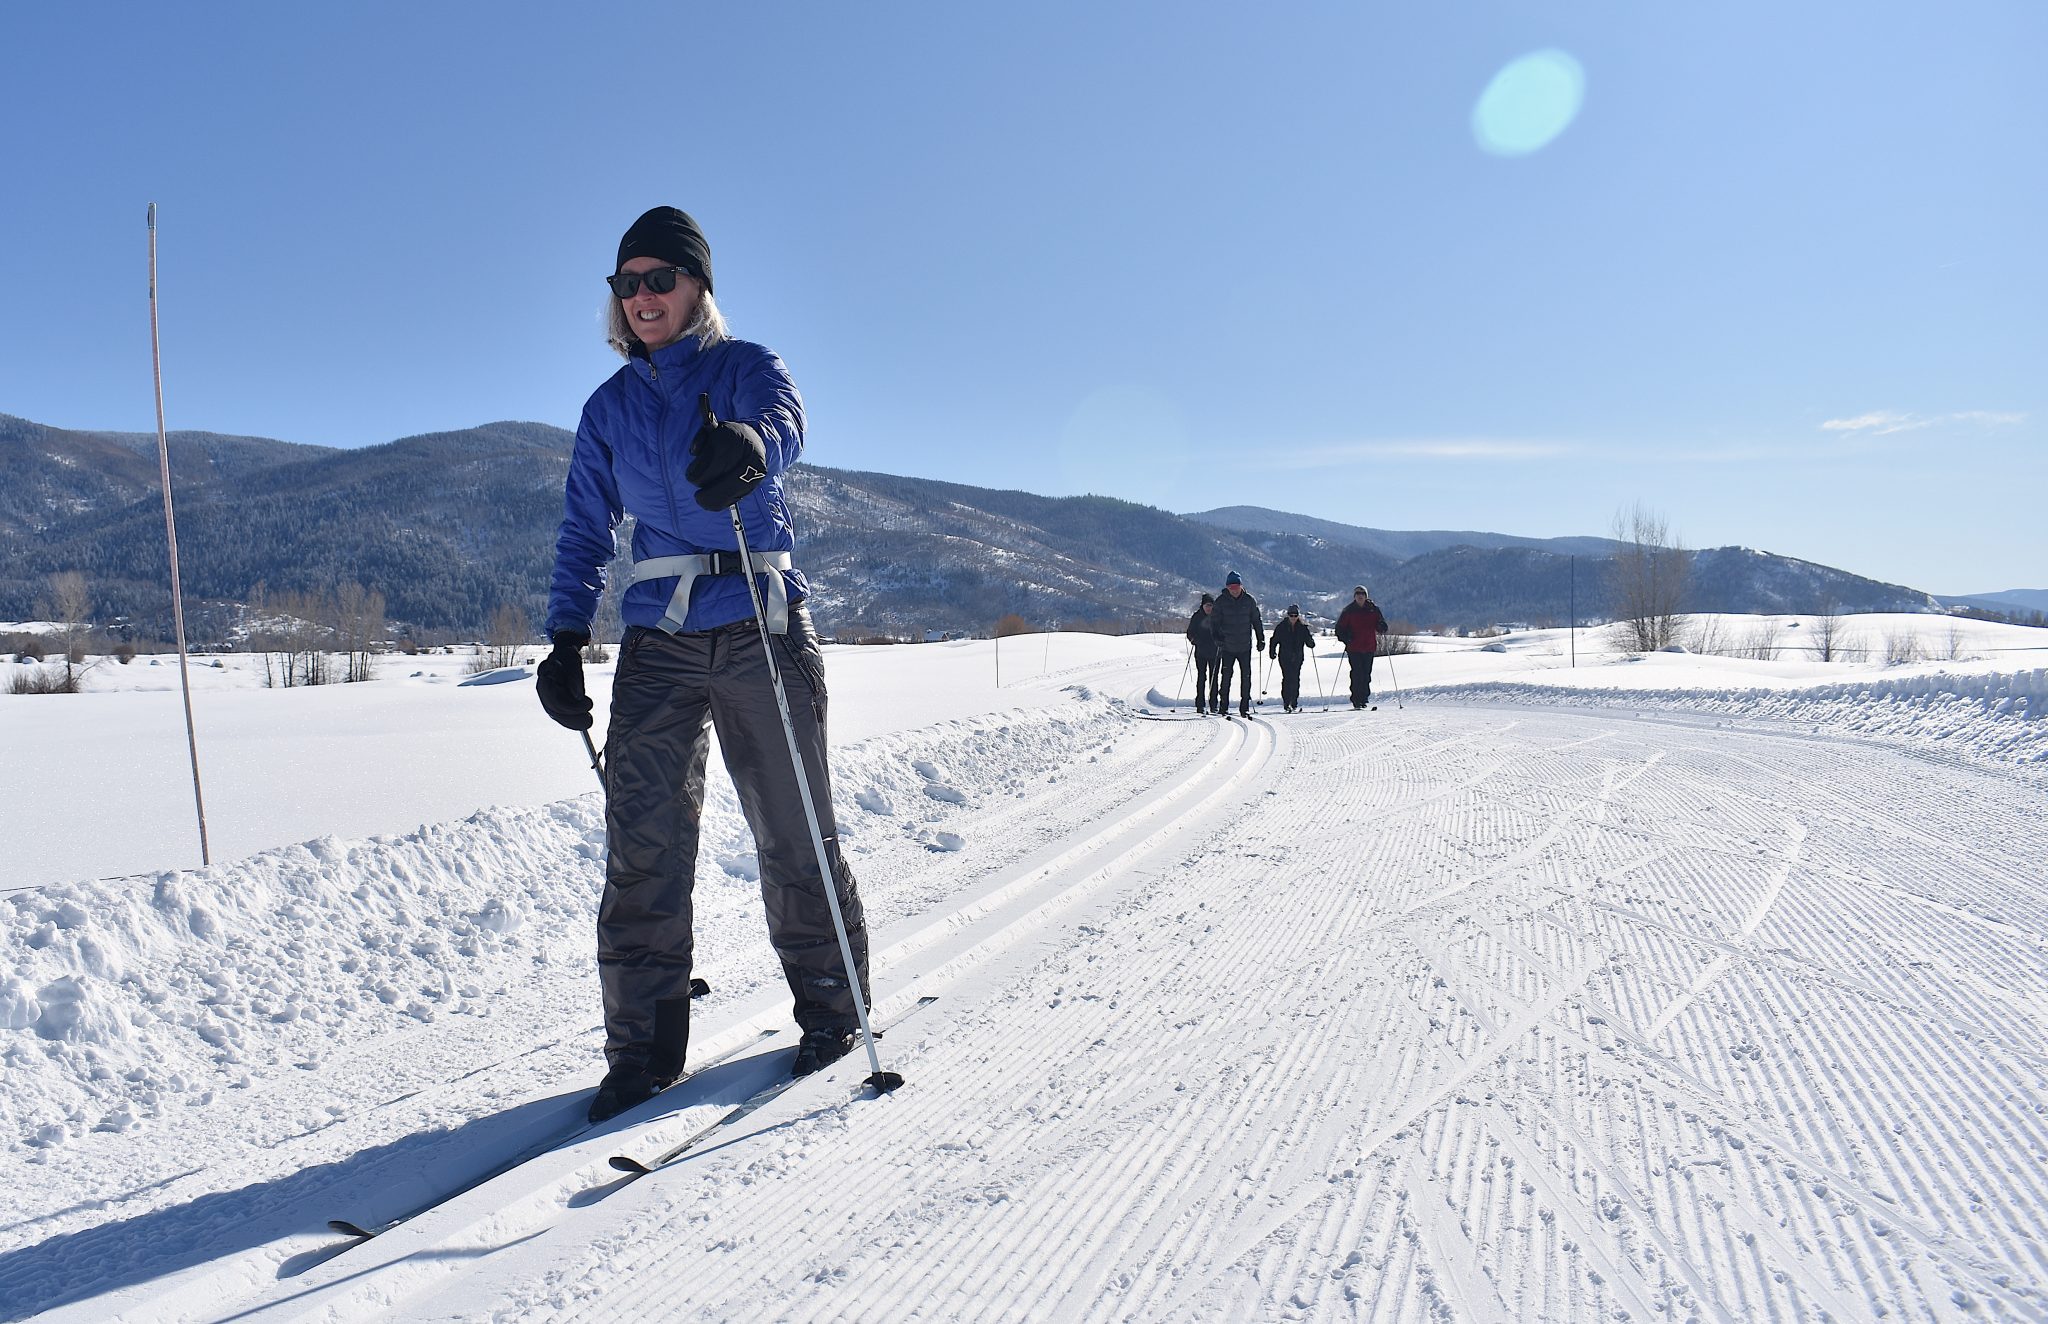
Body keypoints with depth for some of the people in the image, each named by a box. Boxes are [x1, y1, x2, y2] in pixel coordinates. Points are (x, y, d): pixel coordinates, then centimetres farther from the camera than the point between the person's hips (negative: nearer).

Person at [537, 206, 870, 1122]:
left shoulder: (745, 367, 3)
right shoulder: (609, 407, 15)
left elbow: (786, 423, -21)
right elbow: (583, 533, 16)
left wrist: (750, 447, -46)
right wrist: (565, 641, 4)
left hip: (761, 628, -3)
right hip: (658, 642, 4)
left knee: (793, 834, 2)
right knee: (640, 840, -4)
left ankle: (830, 1006, 21)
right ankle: (644, 1042, 8)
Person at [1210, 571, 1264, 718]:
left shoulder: (1249, 600, 1)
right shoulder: (1221, 601, -2)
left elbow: (1256, 621, 9)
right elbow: (1216, 622, 1)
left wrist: (1261, 639, 6)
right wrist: (1217, 637, -14)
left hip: (1245, 646, 1)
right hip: (1227, 647, -1)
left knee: (1246, 677, 1)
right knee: (1226, 676, 1)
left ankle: (1245, 708, 10)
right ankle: (1223, 707, 11)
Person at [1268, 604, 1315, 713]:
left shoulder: (1302, 628, 4)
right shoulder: (1281, 627, 2)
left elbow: (1309, 643, 5)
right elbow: (1274, 640, 6)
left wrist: (1311, 642, -18)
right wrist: (1272, 652, -5)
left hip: (1297, 658, 2)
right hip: (1285, 658, -2)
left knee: (1295, 680, -1)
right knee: (1287, 679, -11)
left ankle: (1294, 704, 10)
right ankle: (1286, 704, -9)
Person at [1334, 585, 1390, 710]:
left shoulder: (1373, 609, 8)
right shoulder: (1348, 611, 3)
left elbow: (1381, 623, 15)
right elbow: (1340, 628, 5)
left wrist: (1381, 627, -10)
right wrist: (1345, 638, -13)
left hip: (1369, 647, 2)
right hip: (1354, 648, -2)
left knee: (1366, 674, 4)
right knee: (1357, 673, -8)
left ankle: (1364, 698, 13)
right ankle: (1356, 699, -4)